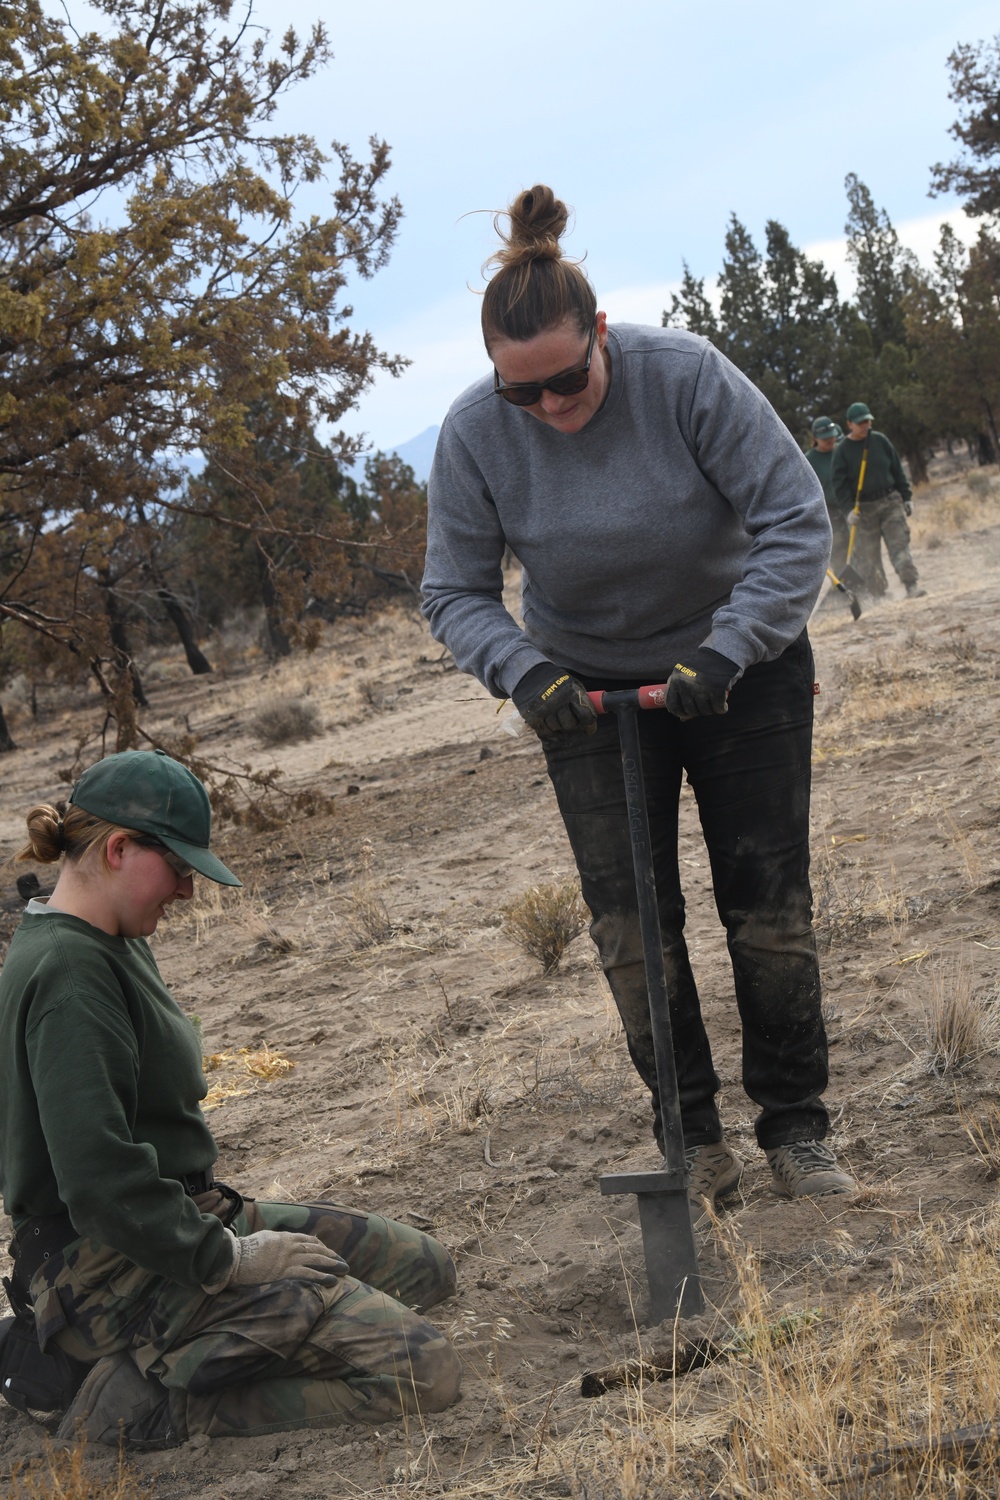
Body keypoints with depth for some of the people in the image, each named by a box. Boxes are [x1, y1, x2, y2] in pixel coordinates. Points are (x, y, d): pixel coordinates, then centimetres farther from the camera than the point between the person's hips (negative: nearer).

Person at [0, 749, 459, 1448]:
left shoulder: (114, 946, 12)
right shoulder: (69, 971, -21)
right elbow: (98, 1176, -28)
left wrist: (220, 1219, 11)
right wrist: (224, 1258, -19)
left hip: (181, 1221, 11)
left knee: (426, 1265, 15)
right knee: (425, 1371, -16)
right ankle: (149, 1399, -10)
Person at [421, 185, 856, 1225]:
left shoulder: (685, 376, -25)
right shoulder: (475, 433, -18)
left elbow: (797, 521, -22)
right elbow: (454, 593, -9)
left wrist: (725, 655, -29)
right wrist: (523, 673, -27)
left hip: (740, 662, -2)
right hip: (589, 689, 2)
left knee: (769, 897, 1)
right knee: (628, 915, -2)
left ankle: (796, 1126, 13)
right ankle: (693, 1138, 8)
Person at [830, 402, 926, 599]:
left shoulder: (880, 440, 5)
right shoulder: (842, 450, -3)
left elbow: (897, 470, 11)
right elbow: (839, 483, -7)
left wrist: (906, 497, 9)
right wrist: (849, 508, -18)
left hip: (890, 501, 2)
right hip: (863, 508, -2)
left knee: (899, 545, -8)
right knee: (869, 554, 0)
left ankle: (912, 586, -13)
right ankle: (878, 595, 8)